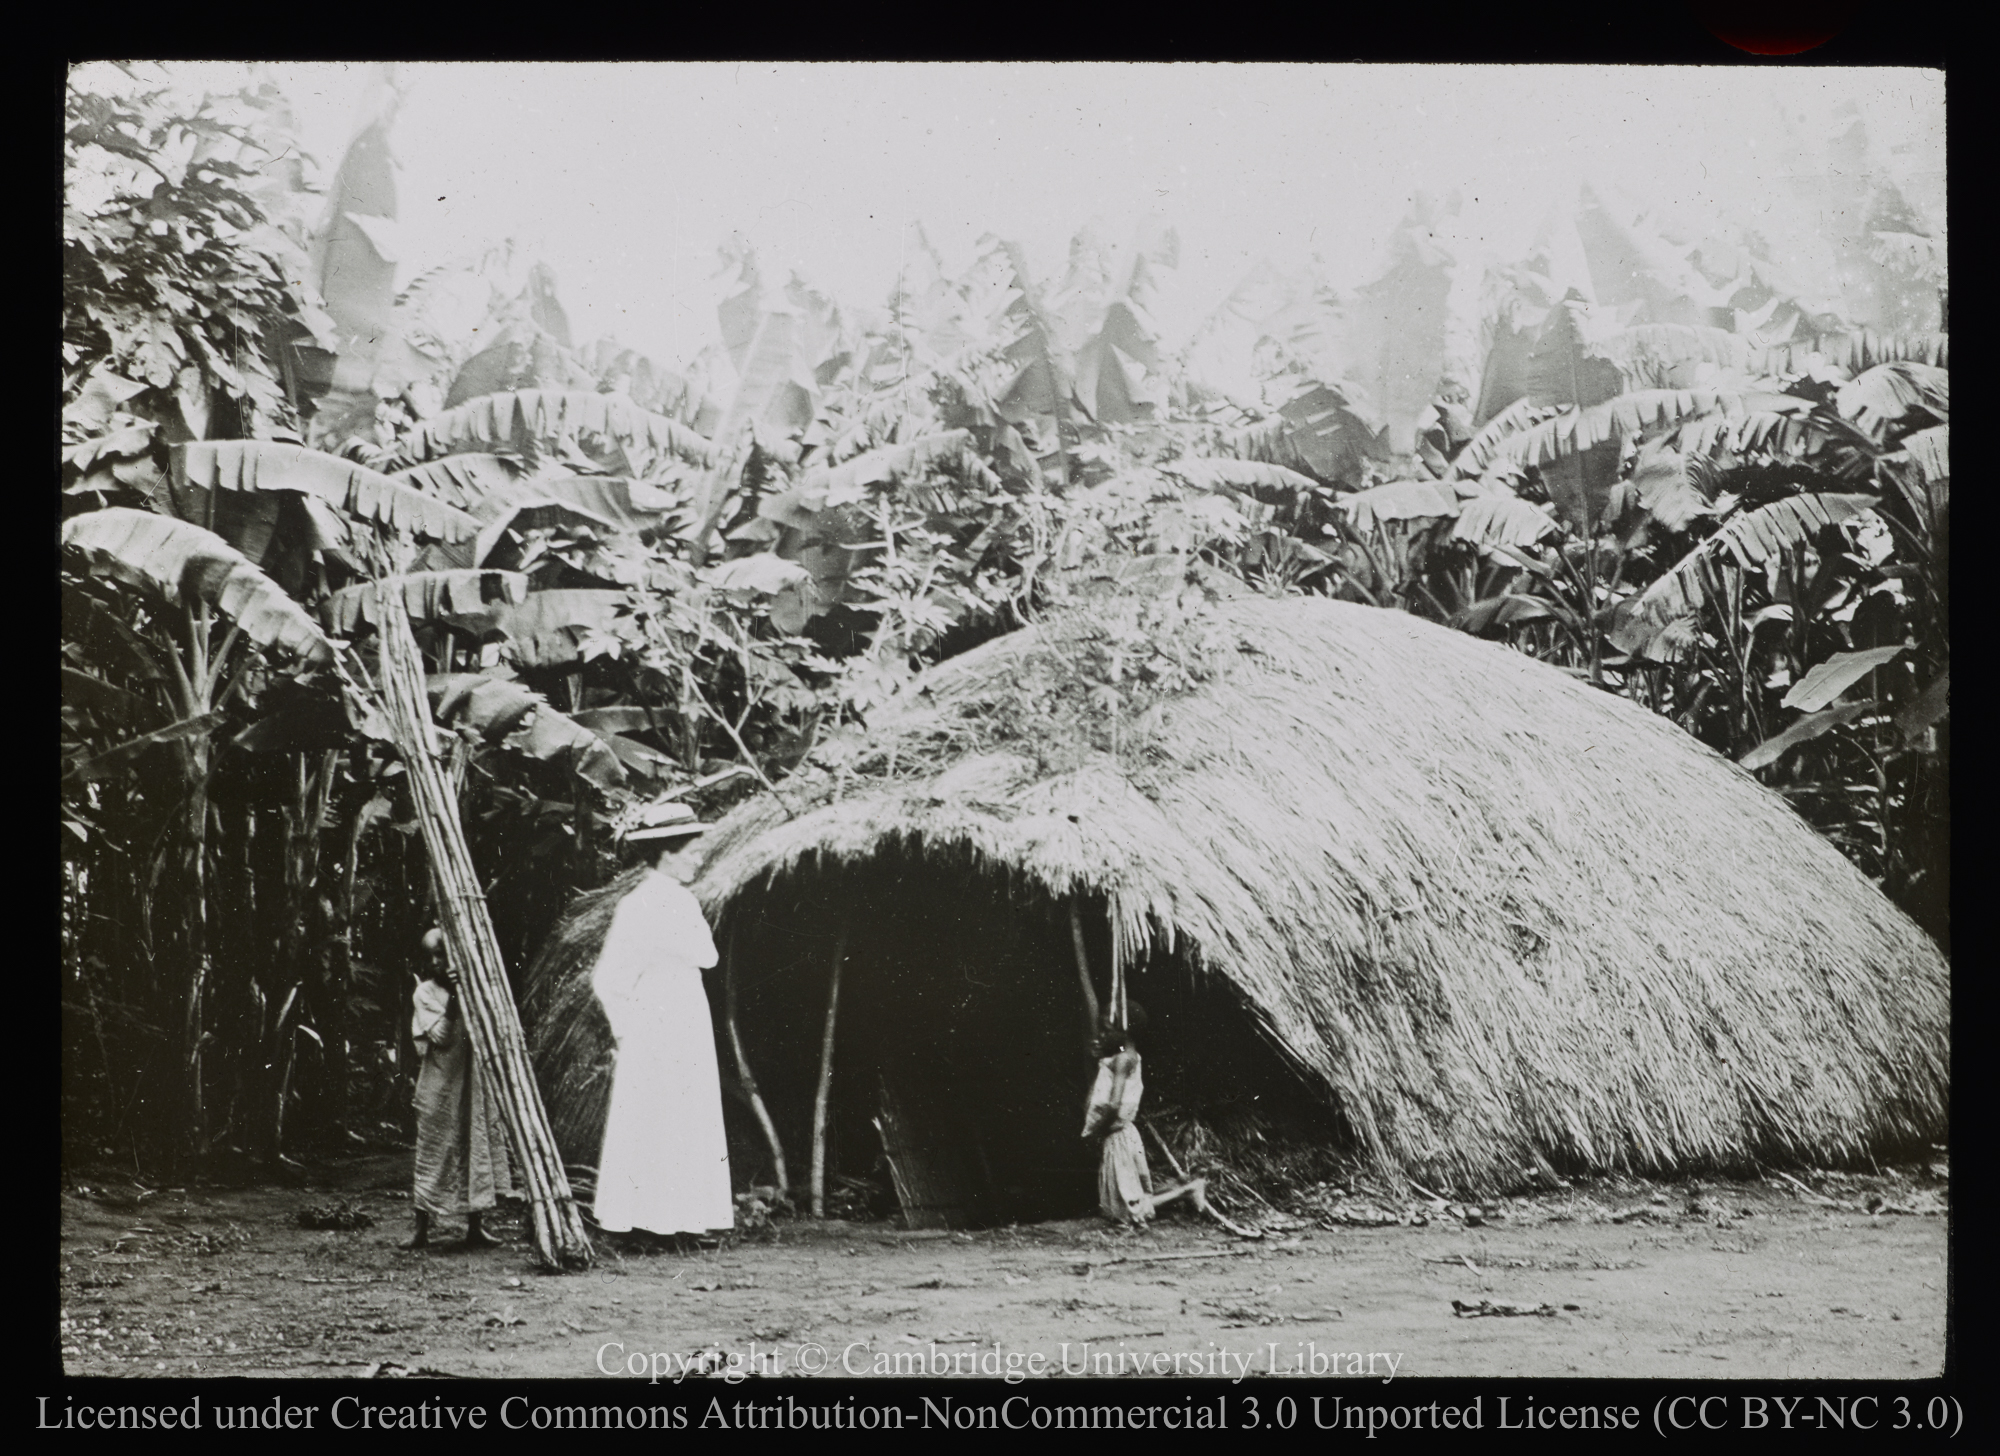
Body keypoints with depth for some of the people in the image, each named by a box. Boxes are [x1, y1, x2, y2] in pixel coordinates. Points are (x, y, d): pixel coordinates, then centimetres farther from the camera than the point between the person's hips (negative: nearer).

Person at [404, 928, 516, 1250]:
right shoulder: (425, 992, -4)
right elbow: (441, 1036, -14)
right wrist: (453, 998, -22)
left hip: (472, 1079, 4)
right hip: (438, 1082, -4)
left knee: (477, 1145, 5)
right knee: (433, 1149, -3)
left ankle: (476, 1226, 13)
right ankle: (421, 1229, 4)